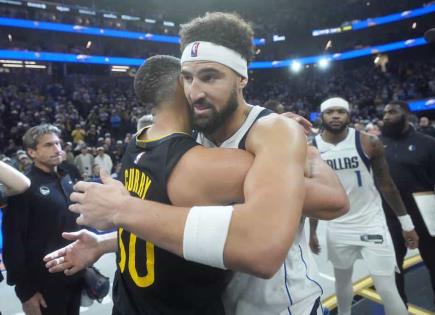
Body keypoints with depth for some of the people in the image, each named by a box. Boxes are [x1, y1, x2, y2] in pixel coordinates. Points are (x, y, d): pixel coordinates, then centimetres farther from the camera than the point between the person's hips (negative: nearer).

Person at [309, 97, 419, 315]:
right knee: (342, 279, 19)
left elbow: (386, 184, -1)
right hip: (337, 228, 2)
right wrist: (312, 231, 7)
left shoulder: (369, 143, -11)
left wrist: (406, 222, 3)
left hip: (372, 223, -2)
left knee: (388, 291, 0)